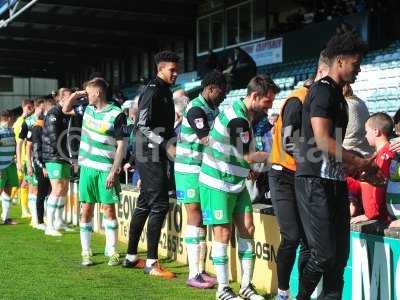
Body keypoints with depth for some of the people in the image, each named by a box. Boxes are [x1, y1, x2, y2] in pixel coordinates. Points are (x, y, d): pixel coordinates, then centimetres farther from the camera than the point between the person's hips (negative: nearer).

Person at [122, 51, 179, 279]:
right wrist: (167, 146, -22)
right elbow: (143, 126, -19)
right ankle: (152, 262, -5)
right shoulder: (152, 91, -12)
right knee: (159, 205, -10)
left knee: (145, 204, 12)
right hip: (150, 155, -10)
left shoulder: (165, 92, 17)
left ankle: (131, 257, 20)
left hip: (157, 155, 10)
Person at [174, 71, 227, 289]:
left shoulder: (212, 109, 13)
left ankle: (200, 270, 17)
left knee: (203, 221, 9)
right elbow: (207, 140, -22)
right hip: (190, 170, -8)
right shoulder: (196, 109, -15)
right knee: (195, 219, -6)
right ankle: (193, 275, 0)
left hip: (206, 170, 8)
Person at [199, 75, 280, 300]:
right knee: (223, 234, -3)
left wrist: (247, 168, 7)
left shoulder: (245, 114, 8)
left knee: (247, 230, 6)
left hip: (236, 183, 9)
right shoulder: (237, 119, -22)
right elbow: (247, 156, -17)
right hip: (218, 184, -9)